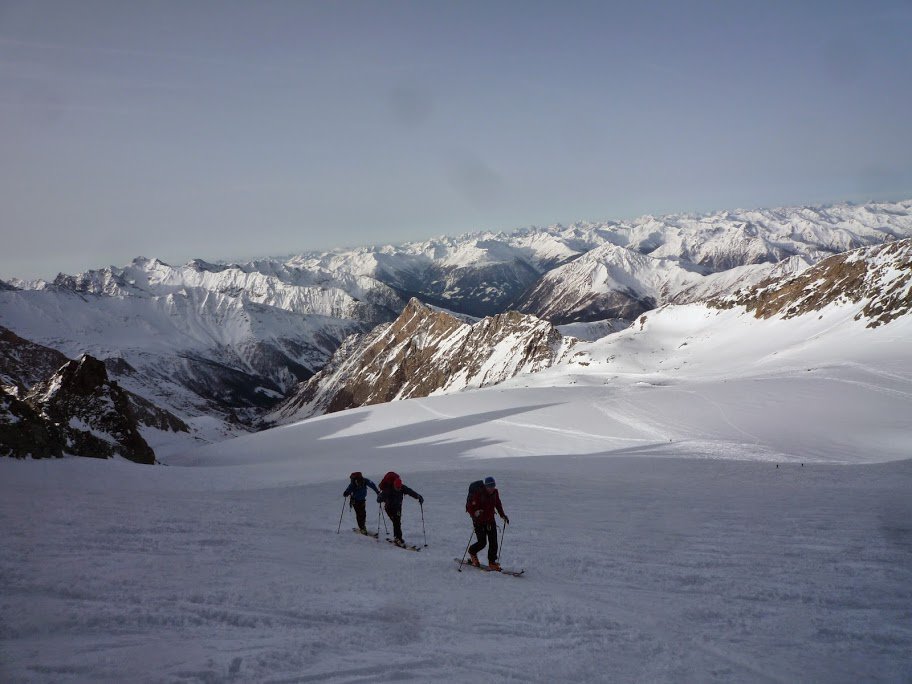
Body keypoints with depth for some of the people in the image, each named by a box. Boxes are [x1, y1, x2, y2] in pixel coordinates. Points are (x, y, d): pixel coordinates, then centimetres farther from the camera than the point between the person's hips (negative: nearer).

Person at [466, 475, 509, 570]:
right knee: (482, 542, -6)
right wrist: (475, 513, -38)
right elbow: (469, 506, -20)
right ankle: (472, 552, 25)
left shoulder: (495, 493, -1)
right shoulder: (478, 493, -20)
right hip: (479, 521, -5)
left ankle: (492, 562, 8)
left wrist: (503, 515, 12)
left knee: (493, 542, -3)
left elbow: (498, 504, 18)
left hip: (491, 521, 5)